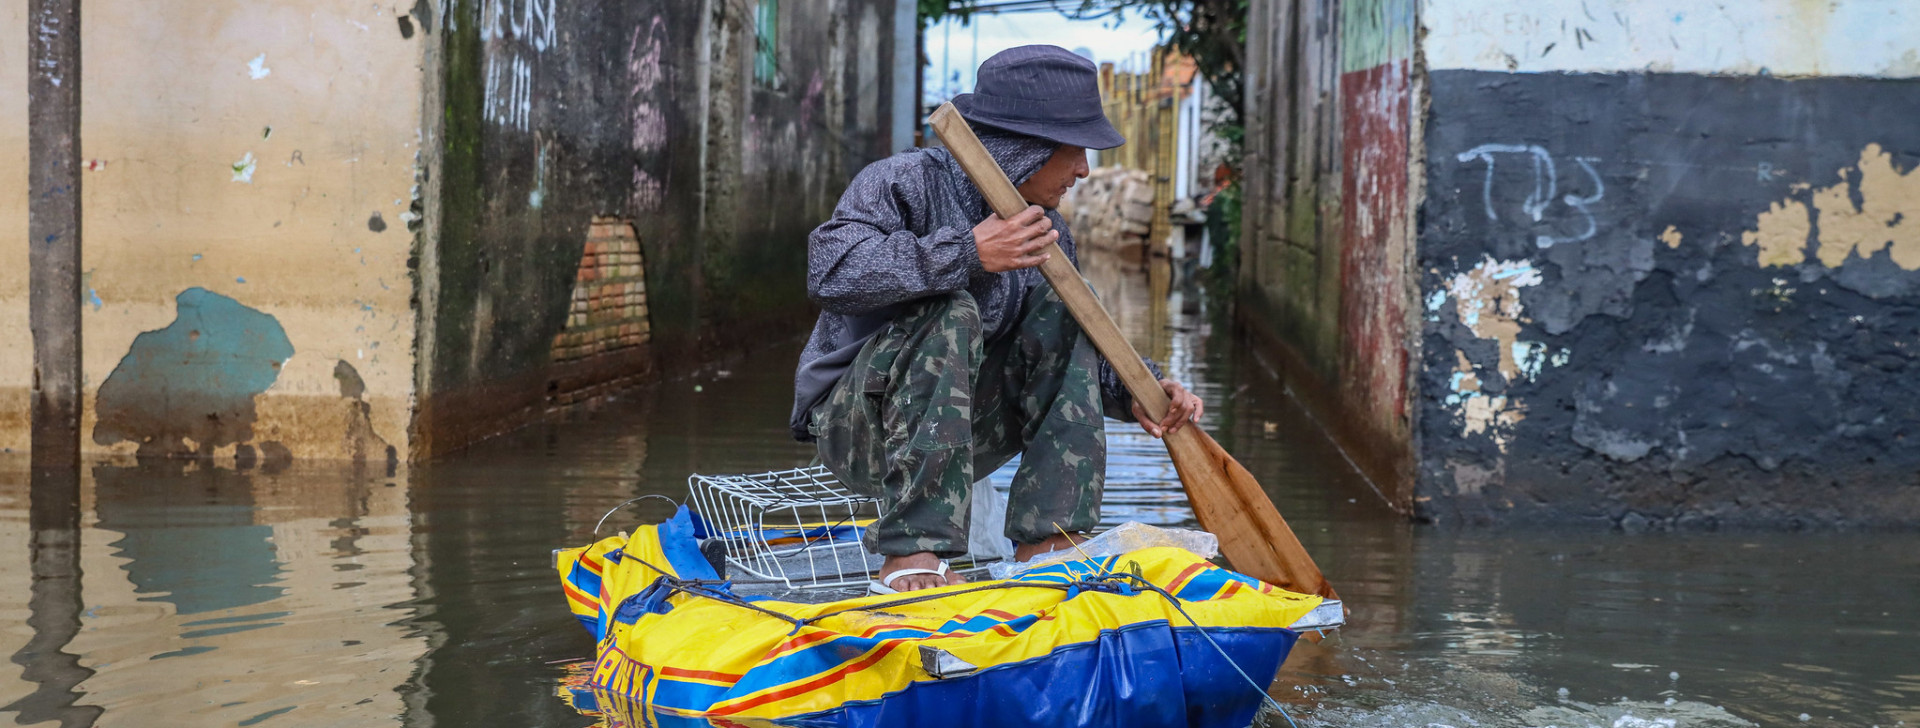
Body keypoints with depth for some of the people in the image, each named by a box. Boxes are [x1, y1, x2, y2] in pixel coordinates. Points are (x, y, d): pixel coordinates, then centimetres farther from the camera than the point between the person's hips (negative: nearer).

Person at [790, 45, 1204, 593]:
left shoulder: (1047, 230, 7)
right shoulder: (907, 181, -15)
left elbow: (1082, 354, 11)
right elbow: (831, 271, -31)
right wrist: (967, 253, -34)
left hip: (963, 428, 7)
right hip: (852, 423, -6)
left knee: (1059, 306, -10)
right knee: (951, 312, -32)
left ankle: (1047, 544, -18)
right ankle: (909, 557, -36)